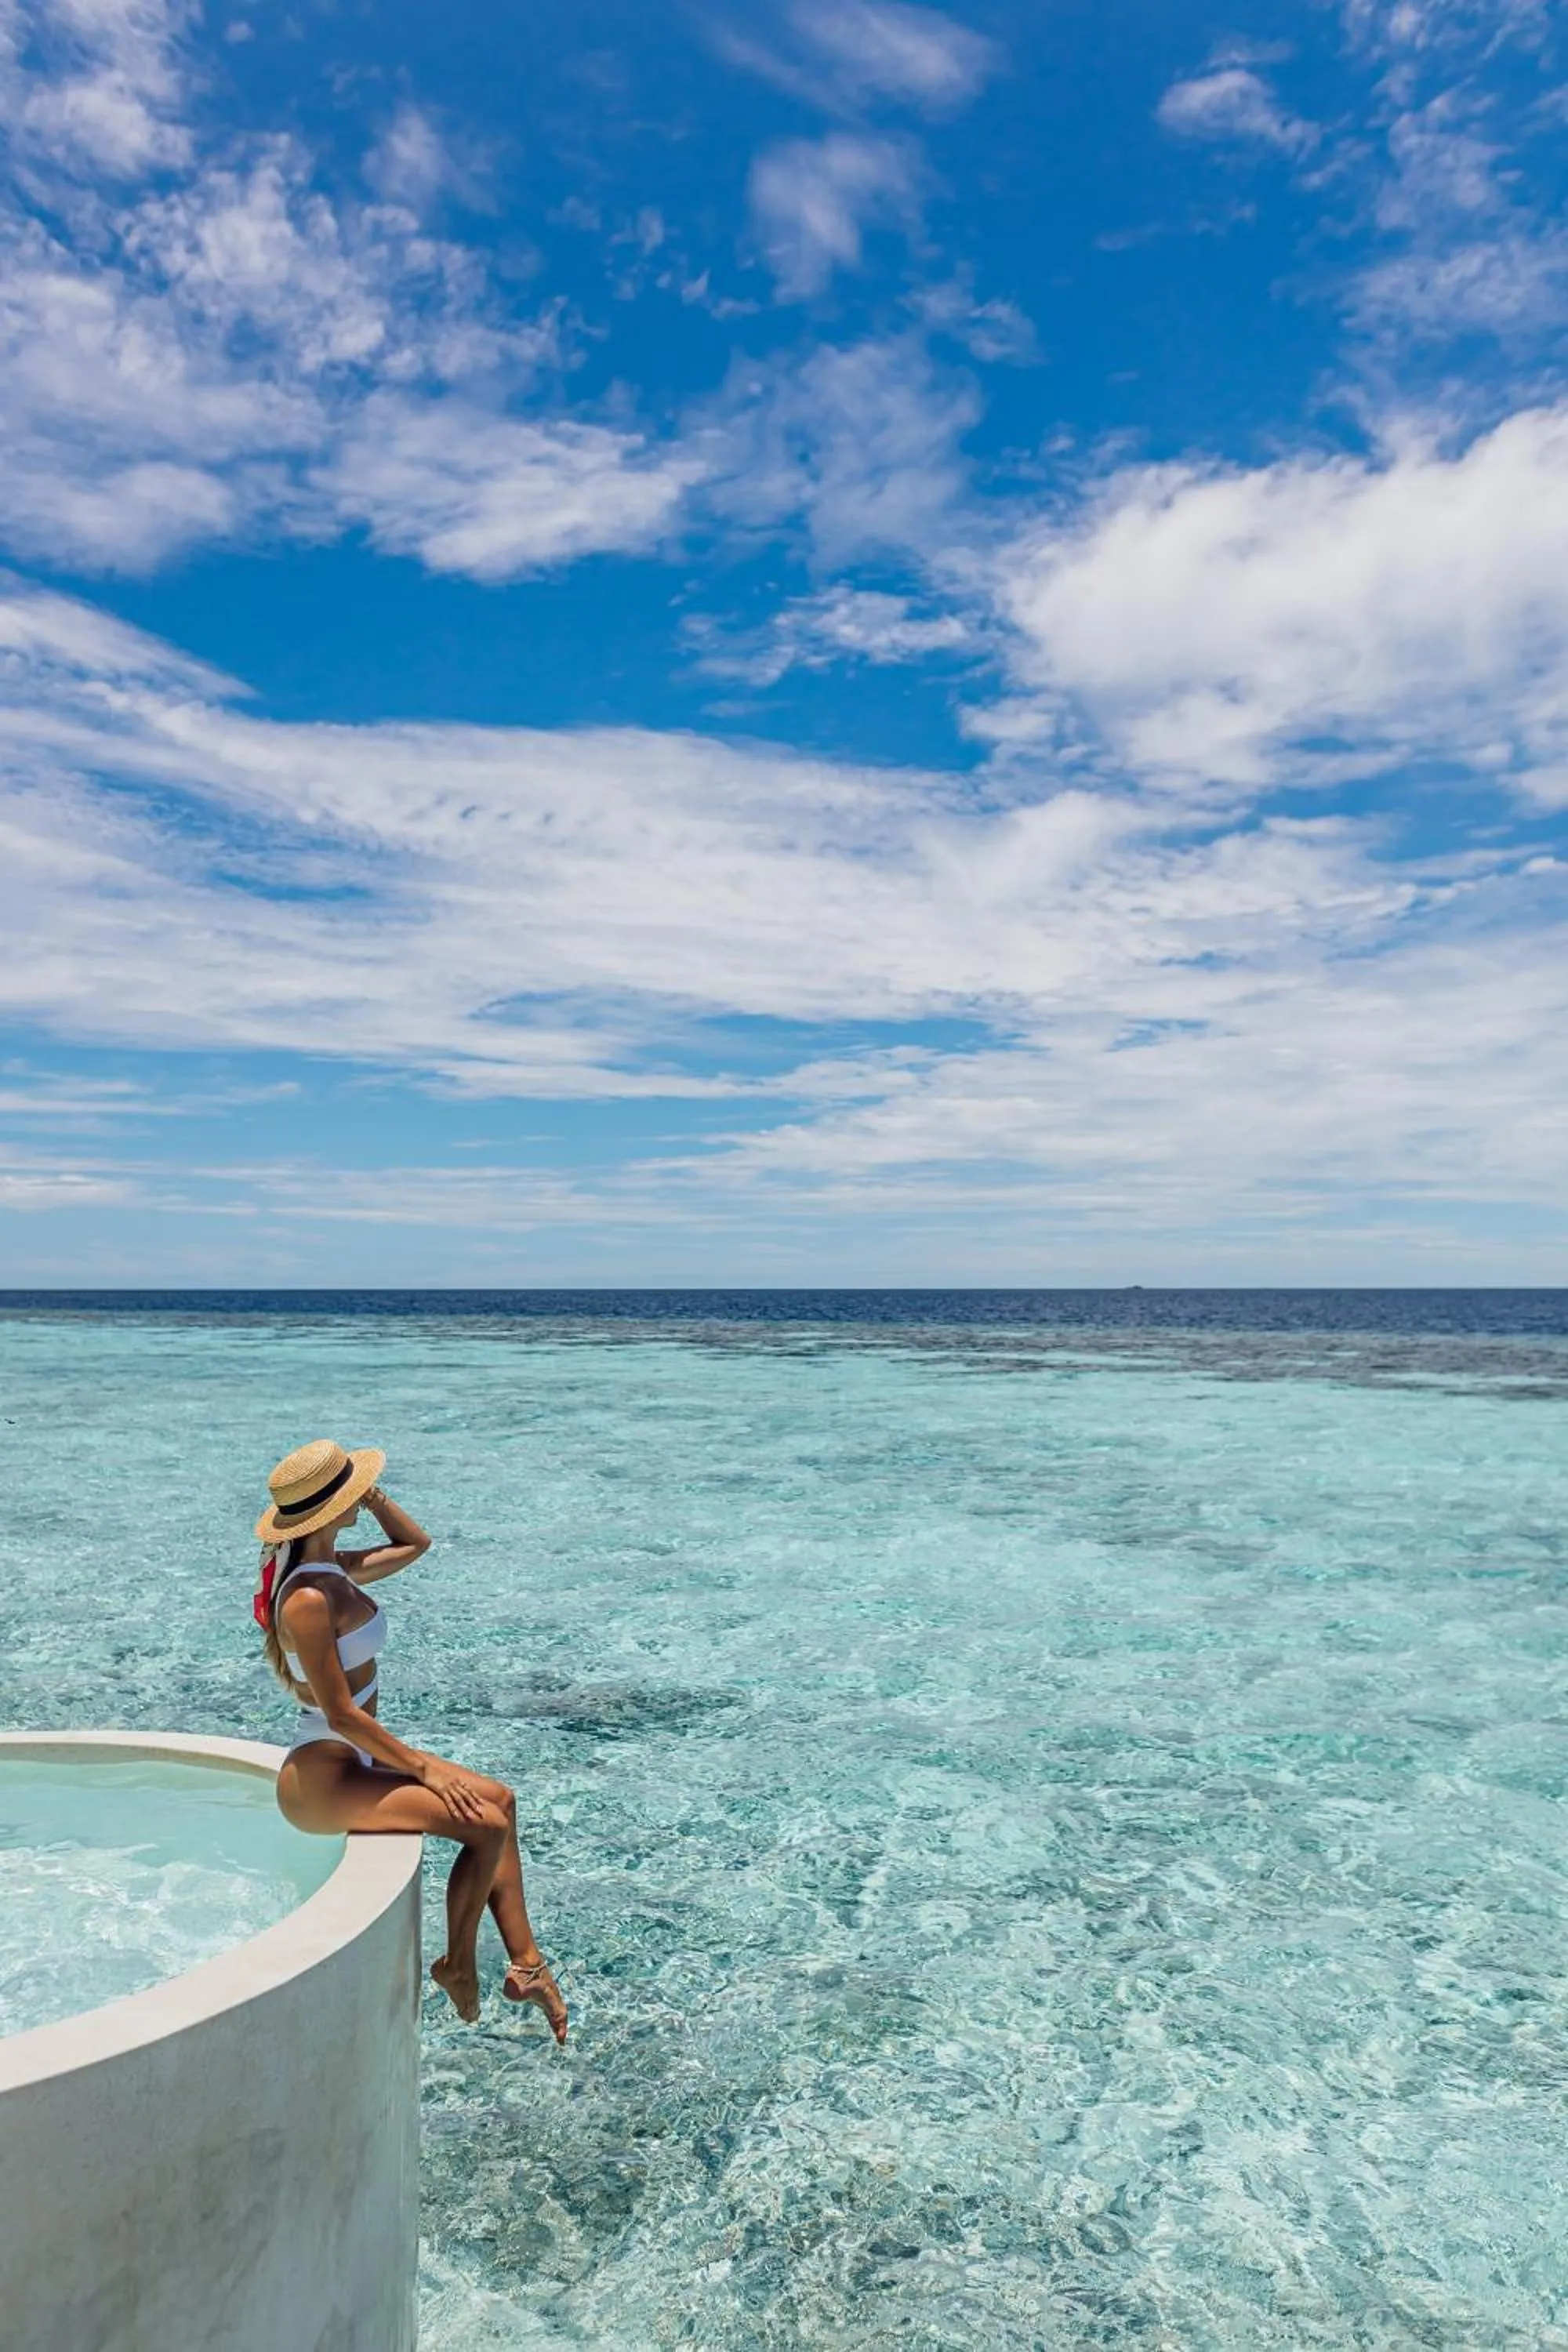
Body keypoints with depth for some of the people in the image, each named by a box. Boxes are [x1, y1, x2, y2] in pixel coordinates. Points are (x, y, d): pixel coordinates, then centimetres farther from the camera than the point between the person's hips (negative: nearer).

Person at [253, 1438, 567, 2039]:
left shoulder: (332, 1570, 6)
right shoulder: (308, 1599, -23)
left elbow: (415, 1544, 21)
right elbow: (341, 1714, -23)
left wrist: (372, 1495, 5)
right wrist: (422, 1766, -17)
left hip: (352, 1760, 10)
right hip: (320, 1779, -10)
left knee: (500, 1799, 8)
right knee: (486, 1825, -17)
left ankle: (525, 1963, 10)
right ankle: (458, 1964, 7)